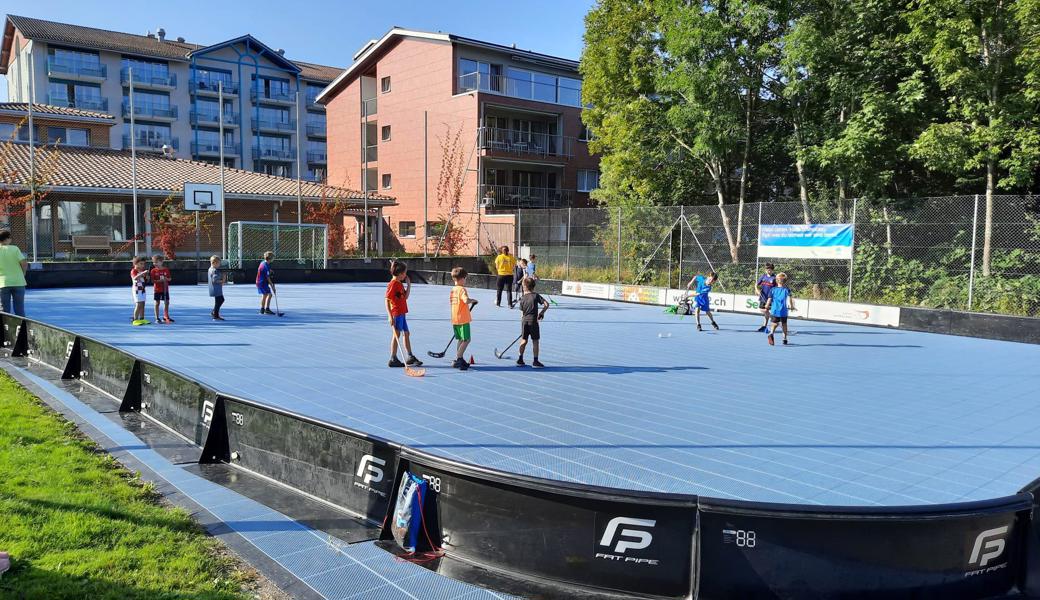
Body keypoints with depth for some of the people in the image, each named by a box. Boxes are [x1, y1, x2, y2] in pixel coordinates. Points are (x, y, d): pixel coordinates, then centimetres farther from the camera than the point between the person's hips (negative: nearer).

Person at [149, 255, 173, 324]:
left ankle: (166, 317, 20)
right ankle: (157, 318, 8)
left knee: (167, 302, 7)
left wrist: (167, 279, -15)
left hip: (165, 289, 3)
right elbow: (152, 281, -9)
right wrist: (159, 280, -23)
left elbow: (170, 279, 6)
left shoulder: (166, 270, 2)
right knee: (157, 303, 2)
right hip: (157, 289, -3)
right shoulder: (153, 271, -4)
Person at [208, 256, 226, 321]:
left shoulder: (210, 269, 13)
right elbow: (214, 280, -28)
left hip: (218, 289, 11)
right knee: (218, 301, -2)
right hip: (216, 289, -11)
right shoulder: (214, 271, -20)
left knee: (221, 300, 21)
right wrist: (222, 281, -17)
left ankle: (213, 312, 26)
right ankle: (216, 316, 5)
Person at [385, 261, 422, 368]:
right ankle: (393, 359, 4)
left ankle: (410, 357, 23)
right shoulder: (393, 284, -15)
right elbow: (387, 300, -19)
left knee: (406, 334, 14)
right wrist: (390, 316, -24)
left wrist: (408, 284, 10)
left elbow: (406, 297, 18)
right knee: (396, 334, -4)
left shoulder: (400, 284, 13)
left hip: (401, 313, 10)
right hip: (396, 313, -10)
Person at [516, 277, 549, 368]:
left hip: (524, 321, 3)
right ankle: (535, 361, 2)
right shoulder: (536, 296, -3)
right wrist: (542, 313, 5)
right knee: (535, 341, 2)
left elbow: (522, 313, 7)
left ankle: (520, 360, 20)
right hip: (533, 320, -3)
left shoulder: (522, 298, 4)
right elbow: (546, 304, -9)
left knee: (524, 340, 15)